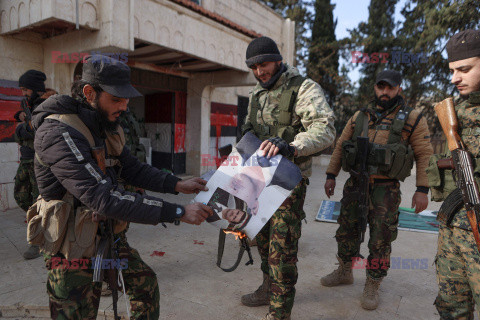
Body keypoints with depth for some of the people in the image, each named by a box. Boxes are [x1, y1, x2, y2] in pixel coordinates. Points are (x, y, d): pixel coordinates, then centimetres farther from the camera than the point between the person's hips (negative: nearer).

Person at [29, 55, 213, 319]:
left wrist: (177, 185, -6)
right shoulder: (57, 132, -27)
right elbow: (104, 198, -35)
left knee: (146, 284, 17)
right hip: (74, 250, -8)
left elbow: (132, 169, 8)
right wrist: (178, 212, -35)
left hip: (109, 236, 8)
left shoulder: (106, 126, 2)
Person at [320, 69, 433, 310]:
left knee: (380, 240, 3)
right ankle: (344, 272, 33)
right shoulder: (359, 117, 8)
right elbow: (340, 147, 11)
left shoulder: (412, 119, 0)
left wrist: (422, 190, -9)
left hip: (385, 189, -3)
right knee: (347, 231, 12)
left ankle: (372, 287, 21)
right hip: (355, 184, 4)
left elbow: (425, 155, -2)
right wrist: (331, 176, 6)